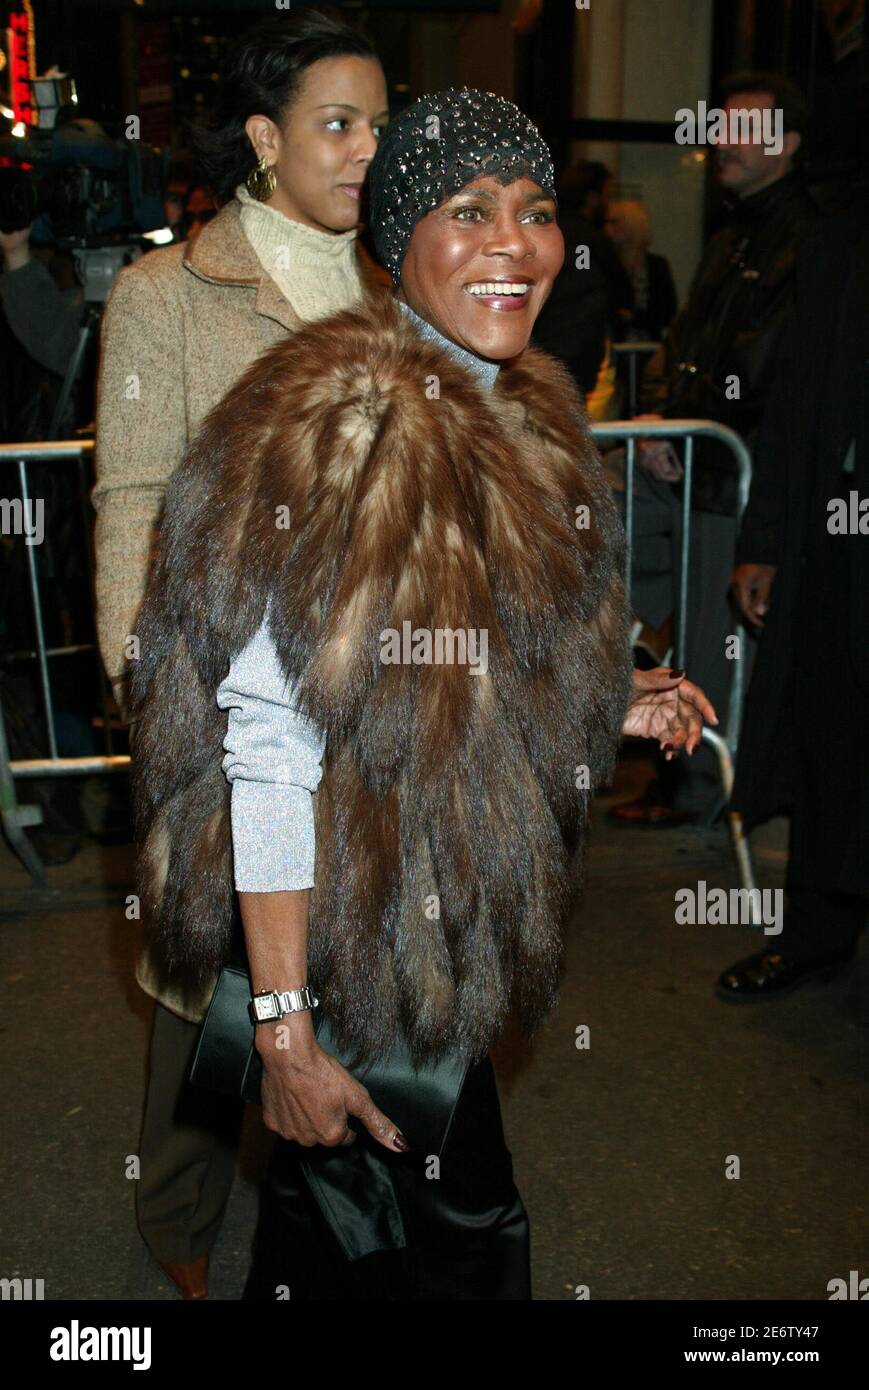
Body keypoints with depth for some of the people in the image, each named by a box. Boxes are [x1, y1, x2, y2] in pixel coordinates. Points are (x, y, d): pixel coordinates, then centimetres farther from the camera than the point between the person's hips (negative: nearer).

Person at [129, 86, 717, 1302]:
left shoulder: (523, 412, 4)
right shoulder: (335, 428, -23)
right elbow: (268, 744, -25)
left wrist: (605, 704, 5)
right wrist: (284, 1029, -24)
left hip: (460, 925, 7)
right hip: (358, 936, -7)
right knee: (447, 1243, 13)